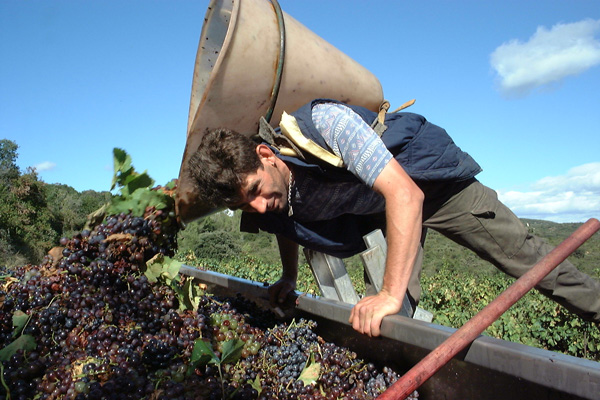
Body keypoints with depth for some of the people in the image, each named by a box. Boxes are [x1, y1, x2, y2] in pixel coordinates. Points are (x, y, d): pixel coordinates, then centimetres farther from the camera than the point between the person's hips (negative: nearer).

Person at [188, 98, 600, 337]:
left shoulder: (322, 122, -40)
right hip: (378, 211, 5)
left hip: (432, 177, -4)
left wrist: (391, 293, -45)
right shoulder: (267, 208, -17)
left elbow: (405, 194, -44)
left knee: (528, 259, 6)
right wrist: (289, 279, 12)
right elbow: (287, 226, 10)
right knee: (385, 321, -4)